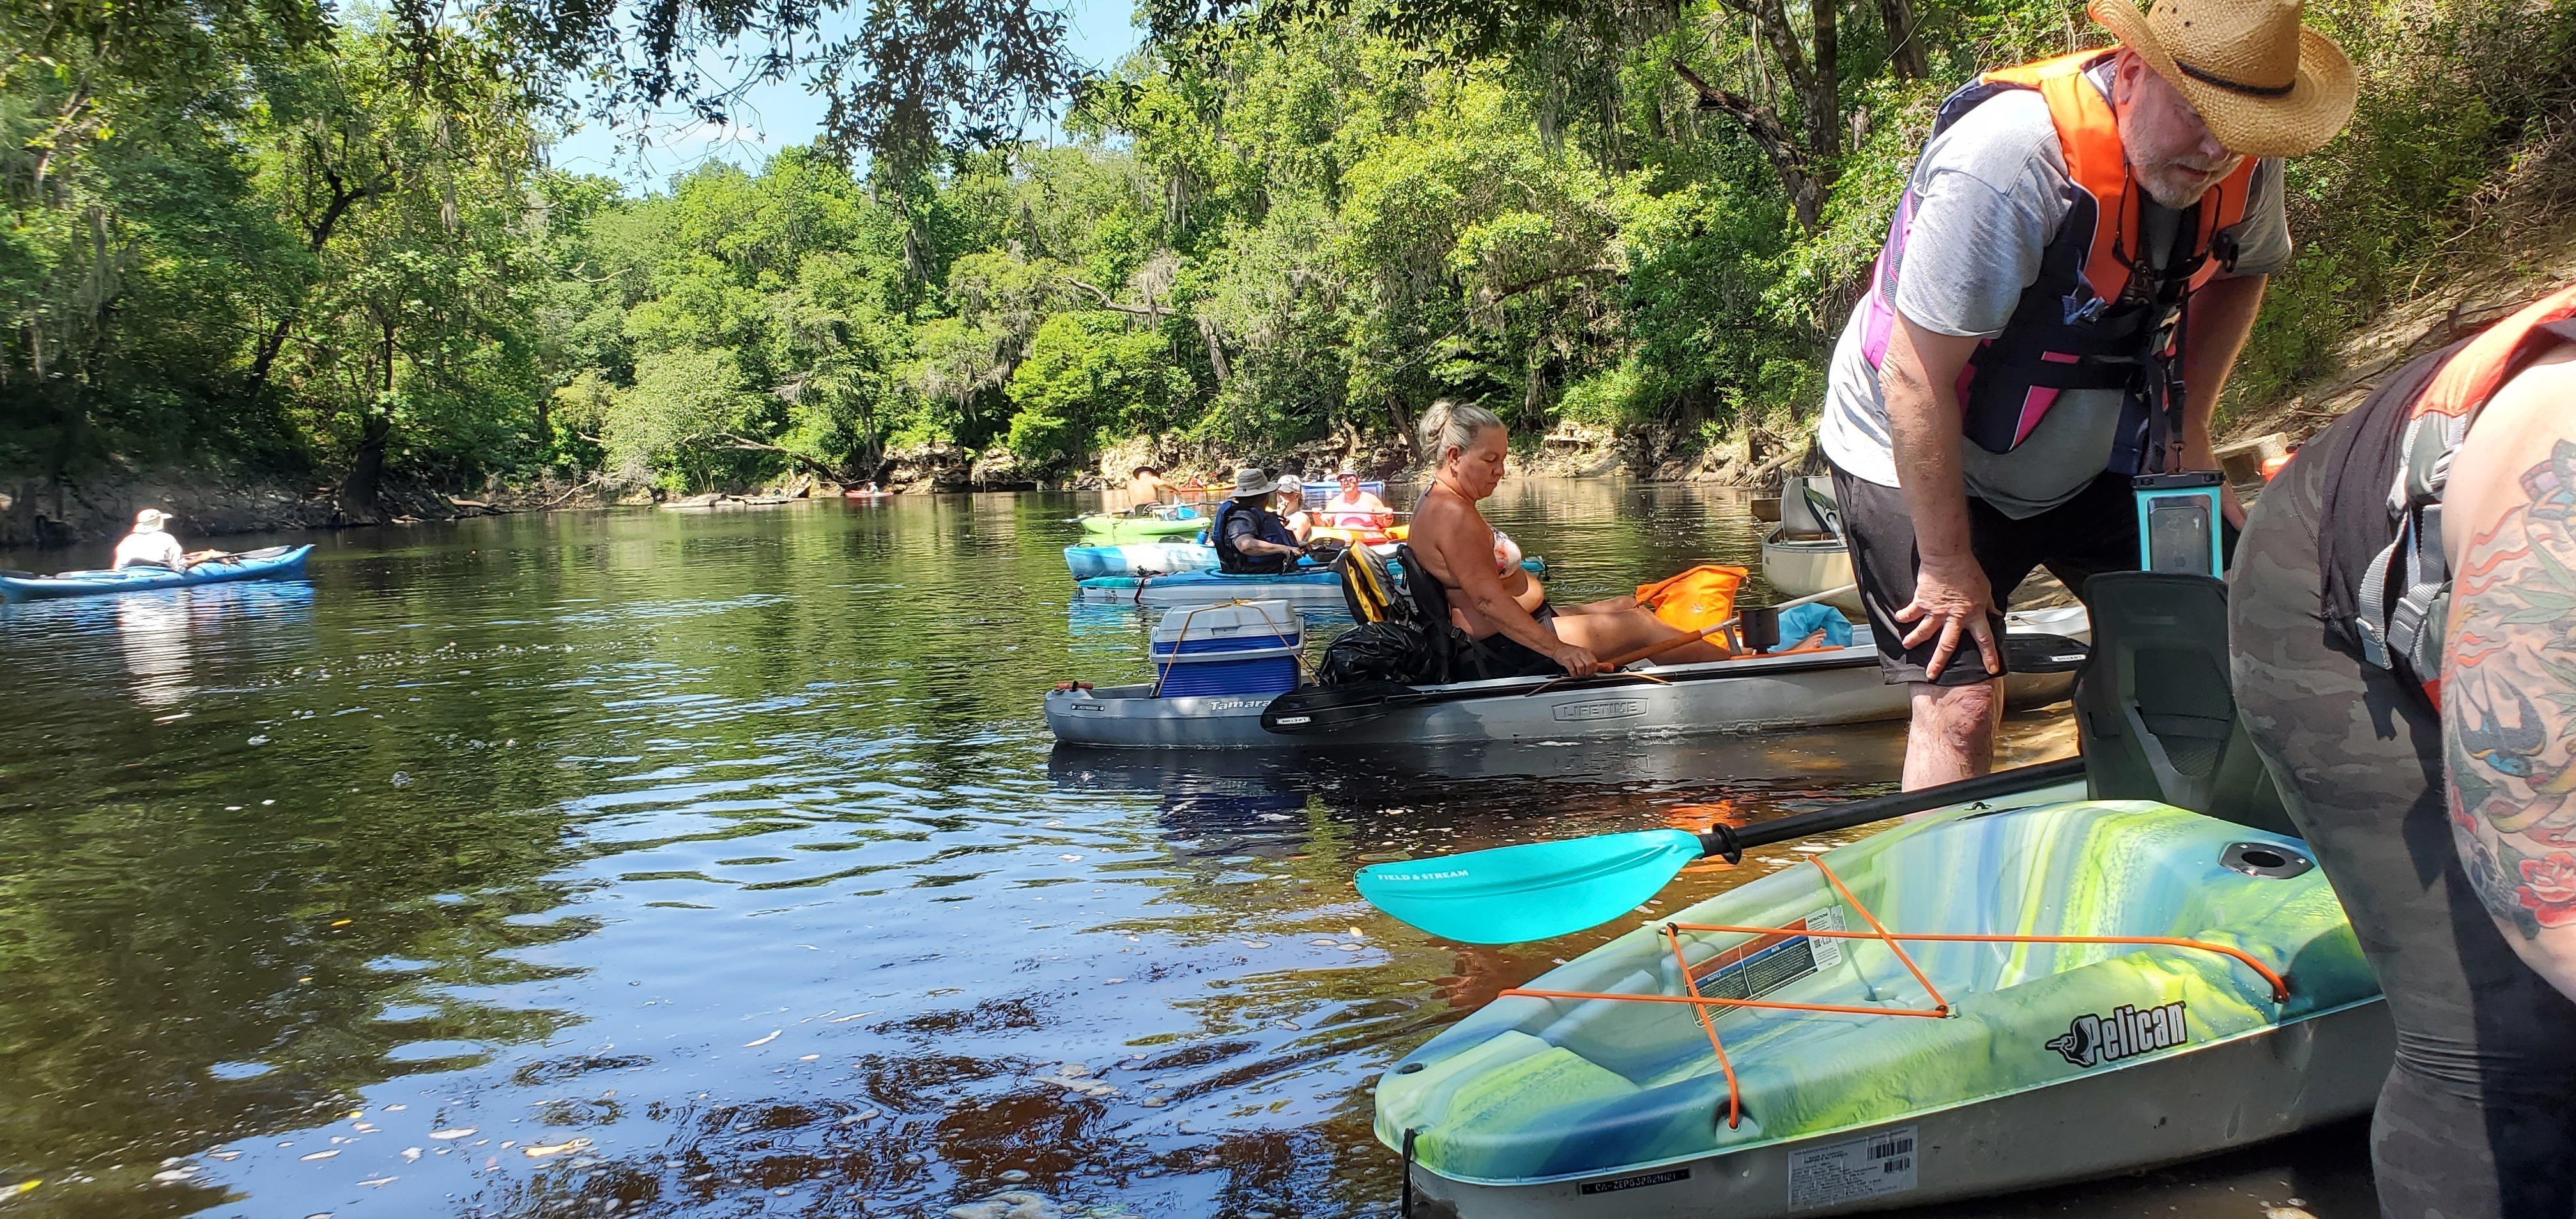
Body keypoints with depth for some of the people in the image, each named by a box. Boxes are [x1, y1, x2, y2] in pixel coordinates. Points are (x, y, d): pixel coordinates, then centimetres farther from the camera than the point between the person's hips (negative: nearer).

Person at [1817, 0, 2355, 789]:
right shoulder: (2011, 158, -32)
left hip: (2090, 453, 7)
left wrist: (2187, 426, 4)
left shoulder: (2243, 158, -10)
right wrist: (1948, 565, -22)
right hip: (1920, 457, -6)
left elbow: (2242, 271, 16)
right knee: (1961, 701, -14)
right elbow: (1915, 383, -29)